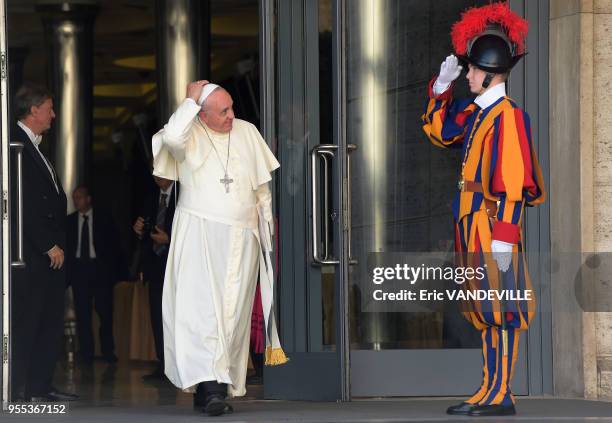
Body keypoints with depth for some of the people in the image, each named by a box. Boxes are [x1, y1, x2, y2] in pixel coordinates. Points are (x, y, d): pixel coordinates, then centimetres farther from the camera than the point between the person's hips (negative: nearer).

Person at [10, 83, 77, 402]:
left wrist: (57, 244, 9)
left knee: (51, 320, 9)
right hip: (30, 253, -9)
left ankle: (40, 386, 13)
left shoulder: (33, 147, 19)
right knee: (25, 321, -6)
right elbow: (24, 205, -17)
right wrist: (49, 245, -14)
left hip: (49, 253, 9)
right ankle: (19, 389, -3)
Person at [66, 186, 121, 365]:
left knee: (105, 310, -4)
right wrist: (68, 271, 0)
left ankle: (108, 351, 8)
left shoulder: (103, 218, 4)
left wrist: (113, 269, -4)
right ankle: (86, 354, 3)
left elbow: (114, 244, 4)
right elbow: (66, 245, 10)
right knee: (82, 313, -1)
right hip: (78, 268, 2)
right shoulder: (70, 220, 10)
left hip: (100, 268, -2)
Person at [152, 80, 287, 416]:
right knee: (202, 306, -17)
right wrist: (190, 100, -15)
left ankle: (221, 385, 4)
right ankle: (209, 382, -25)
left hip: (242, 237, 4)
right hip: (199, 235, -4)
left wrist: (267, 220, 14)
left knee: (234, 312, 0)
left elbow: (262, 184, 18)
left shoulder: (247, 133, 11)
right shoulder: (192, 135, -1)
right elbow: (172, 137, -27)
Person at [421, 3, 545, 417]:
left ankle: (501, 394, -4)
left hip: (493, 227, -9)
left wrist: (502, 235, -22)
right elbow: (439, 131, 30)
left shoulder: (508, 115, -14)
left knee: (501, 310, -6)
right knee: (486, 310, 12)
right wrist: (442, 86, 16)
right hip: (474, 227, 9)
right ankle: (491, 390, 18)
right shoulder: (474, 112, 12)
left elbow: (513, 182, -18)